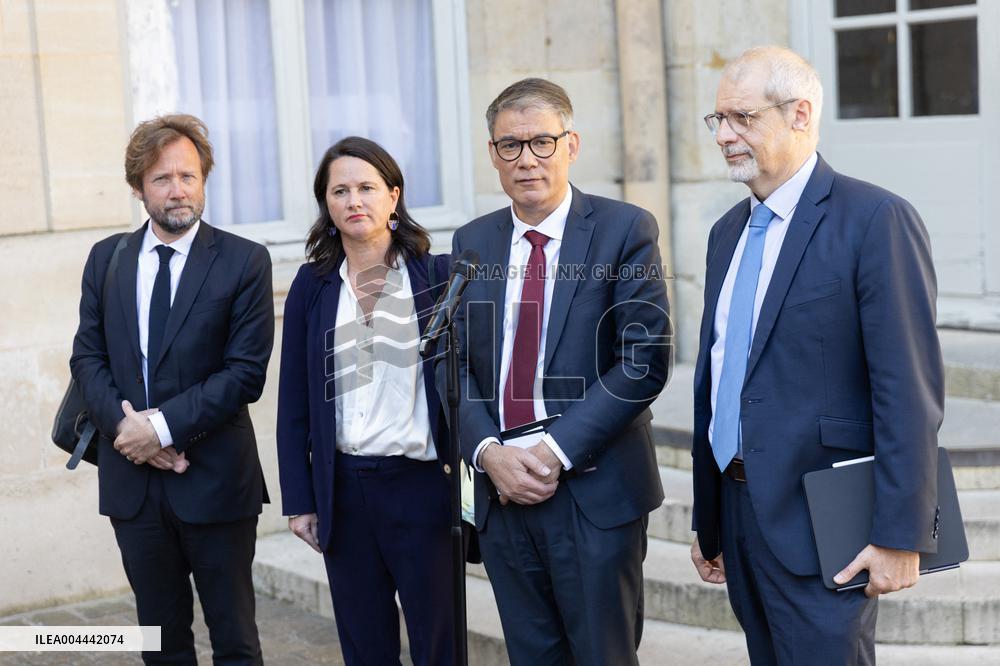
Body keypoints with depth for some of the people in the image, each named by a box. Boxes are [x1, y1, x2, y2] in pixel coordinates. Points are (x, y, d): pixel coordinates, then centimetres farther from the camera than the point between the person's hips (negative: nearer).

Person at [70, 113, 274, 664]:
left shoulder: (244, 262, -5)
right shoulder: (106, 259, 8)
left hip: (215, 480, -4)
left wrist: (165, 426, -17)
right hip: (131, 480, 4)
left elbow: (246, 370, -10)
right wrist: (123, 423, -11)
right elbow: (87, 356, 6)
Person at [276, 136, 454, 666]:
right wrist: (298, 499, 4)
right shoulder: (313, 285, 5)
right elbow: (294, 400, 7)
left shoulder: (438, 274, -2)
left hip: (422, 484, -2)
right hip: (343, 490, 3)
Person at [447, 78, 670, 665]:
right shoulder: (472, 243, 11)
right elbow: (456, 366, 9)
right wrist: (488, 452, -8)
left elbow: (646, 358, -11)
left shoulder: (624, 230, -4)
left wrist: (557, 450, -16)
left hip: (595, 491, -4)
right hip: (501, 491, 4)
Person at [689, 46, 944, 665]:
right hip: (739, 514, 7)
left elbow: (910, 391, -15)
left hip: (817, 524, -7)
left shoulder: (877, 219, -11)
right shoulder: (728, 232, 13)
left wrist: (900, 536, -17)